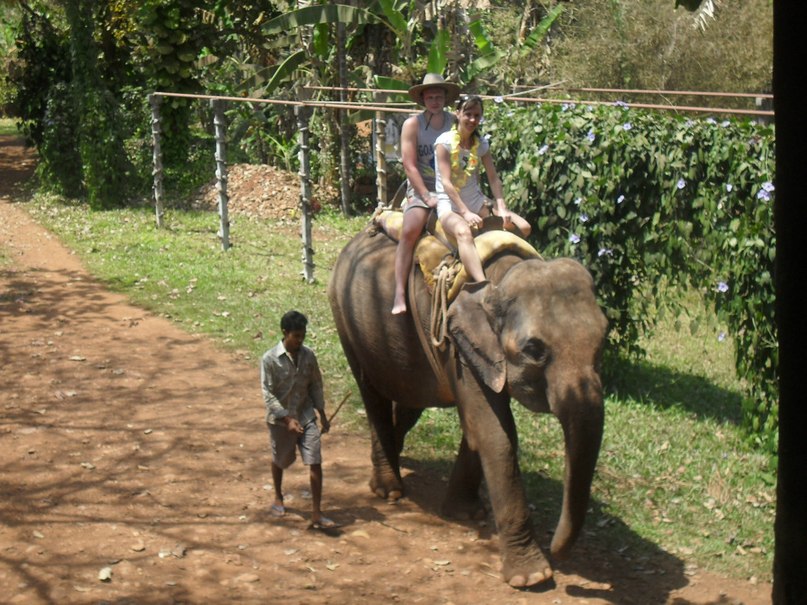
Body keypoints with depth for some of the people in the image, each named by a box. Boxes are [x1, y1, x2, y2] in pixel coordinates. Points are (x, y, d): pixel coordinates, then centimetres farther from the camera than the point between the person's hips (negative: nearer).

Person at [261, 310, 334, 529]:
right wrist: (288, 419, -24)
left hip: (306, 416, 2)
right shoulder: (270, 359, -16)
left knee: (315, 463, -7)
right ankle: (278, 498, 46)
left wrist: (322, 415, 8)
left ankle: (316, 514, -5)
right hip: (280, 420, -2)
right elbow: (268, 395, -17)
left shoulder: (308, 355, -3)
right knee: (280, 461, 19)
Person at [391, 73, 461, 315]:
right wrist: (427, 197, -15)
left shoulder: (455, 123, 7)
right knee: (410, 230, -28)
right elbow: (409, 165, -7)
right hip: (421, 188, -4)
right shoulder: (412, 124, -2)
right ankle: (399, 294, -31)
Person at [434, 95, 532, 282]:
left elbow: (493, 178, 4)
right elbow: (446, 182, -15)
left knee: (523, 227, -12)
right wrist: (466, 213, -24)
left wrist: (502, 208, -12)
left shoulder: (481, 143, 9)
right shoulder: (445, 141, -8)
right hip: (449, 203, -6)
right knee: (463, 231, -41)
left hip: (476, 201, 6)